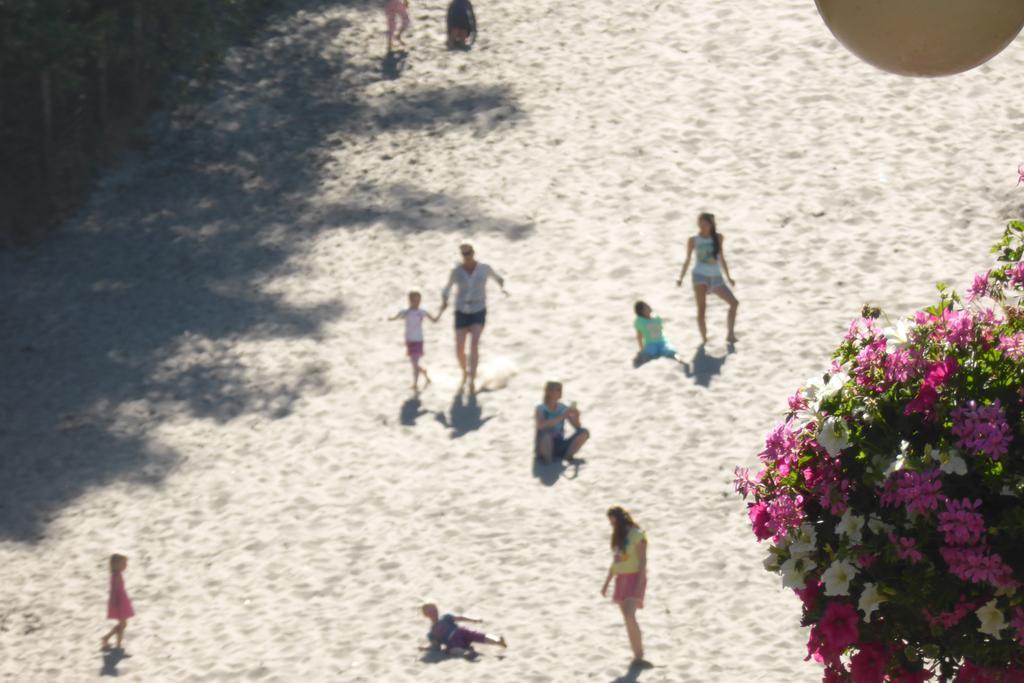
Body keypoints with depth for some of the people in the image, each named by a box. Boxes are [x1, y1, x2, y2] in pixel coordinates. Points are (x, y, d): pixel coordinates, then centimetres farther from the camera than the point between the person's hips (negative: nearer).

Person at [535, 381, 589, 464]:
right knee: (545, 435, -40)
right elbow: (541, 426, -29)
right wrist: (561, 417, -32)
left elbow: (577, 427, 4)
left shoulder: (563, 408, 4)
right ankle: (547, 457, -15)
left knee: (584, 433, -14)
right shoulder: (540, 409, -9)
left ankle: (568, 455, -8)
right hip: (544, 447, -4)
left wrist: (576, 417, -18)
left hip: (559, 446, 4)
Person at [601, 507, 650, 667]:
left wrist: (640, 584, -20)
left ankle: (639, 656, -19)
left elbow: (643, 560, -13)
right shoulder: (617, 536, 15)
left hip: (634, 577, -8)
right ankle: (637, 655, 8)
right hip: (621, 578, 8)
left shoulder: (637, 535, -9)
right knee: (628, 619, 4)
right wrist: (606, 583, 17)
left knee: (629, 616, -22)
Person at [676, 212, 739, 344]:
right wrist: (681, 278, -3)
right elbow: (687, 260, 5)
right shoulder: (693, 240, 0)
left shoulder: (718, 238, 7)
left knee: (734, 303, 0)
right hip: (700, 275, -4)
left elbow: (721, 258, 15)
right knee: (701, 308, -16)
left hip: (716, 277, 4)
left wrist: (728, 277, 16)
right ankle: (704, 338, -10)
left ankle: (730, 334, 10)